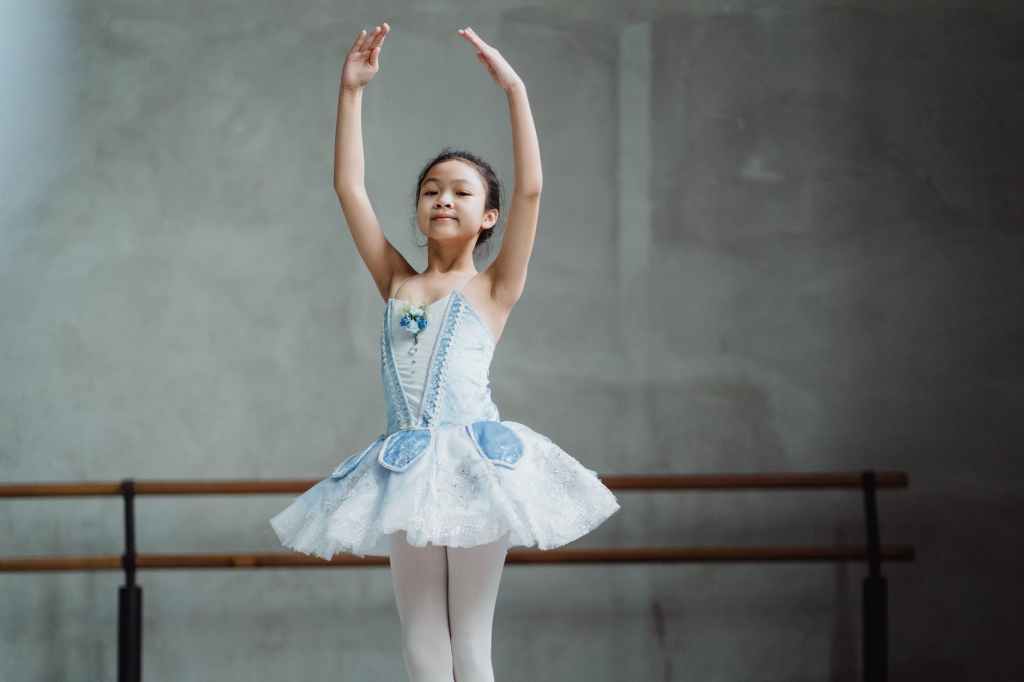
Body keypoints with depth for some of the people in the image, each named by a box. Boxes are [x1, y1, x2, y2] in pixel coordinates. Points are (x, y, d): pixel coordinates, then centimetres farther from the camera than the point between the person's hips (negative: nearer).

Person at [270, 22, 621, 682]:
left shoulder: (493, 289, 3)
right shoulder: (398, 284, 13)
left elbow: (531, 189, -7)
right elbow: (350, 187, 11)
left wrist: (515, 89, -9)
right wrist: (351, 91, 6)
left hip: (474, 463, -3)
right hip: (408, 470, 4)